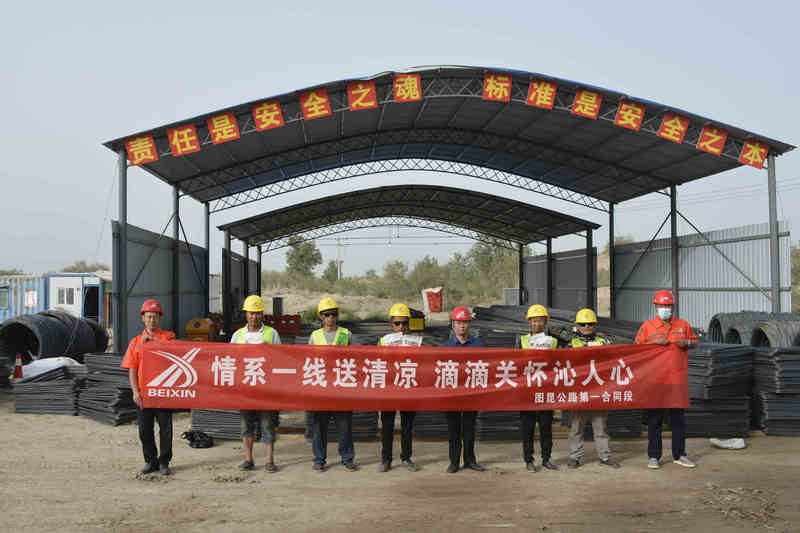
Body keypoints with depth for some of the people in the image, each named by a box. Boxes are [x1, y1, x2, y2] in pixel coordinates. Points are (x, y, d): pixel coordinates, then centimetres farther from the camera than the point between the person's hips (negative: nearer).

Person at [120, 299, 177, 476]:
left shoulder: (168, 337, 5)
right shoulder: (136, 342, 10)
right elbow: (132, 370, 6)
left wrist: (153, 340, -16)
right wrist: (135, 392, -5)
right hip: (143, 393, 3)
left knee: (165, 428, 2)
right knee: (145, 430, 8)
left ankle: (164, 462, 13)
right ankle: (151, 461, 21)